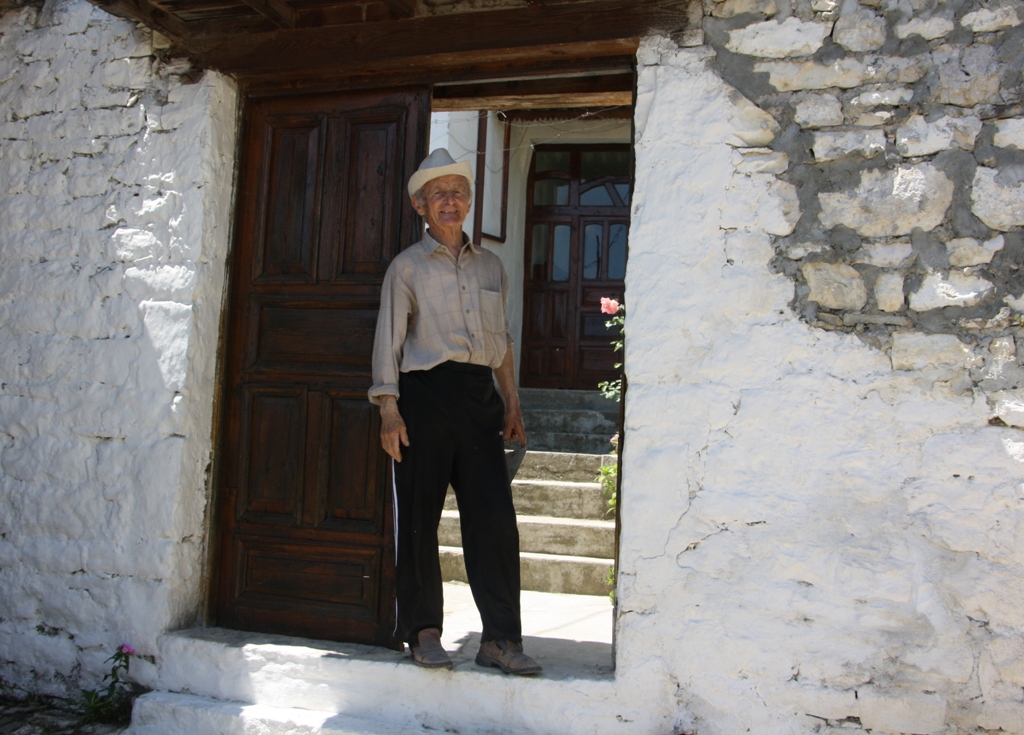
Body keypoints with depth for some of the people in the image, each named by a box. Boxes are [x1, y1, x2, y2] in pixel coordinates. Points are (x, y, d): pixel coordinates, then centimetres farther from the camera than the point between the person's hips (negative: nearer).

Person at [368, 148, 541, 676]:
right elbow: (389, 340, 1)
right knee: (419, 517, 0)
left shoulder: (491, 267, 18)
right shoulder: (407, 267, 6)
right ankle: (424, 631, 13)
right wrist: (389, 408, -8)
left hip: (479, 395, 3)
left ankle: (501, 637, 3)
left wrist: (511, 404, 13)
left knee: (494, 515, -3)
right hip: (425, 393, -3)